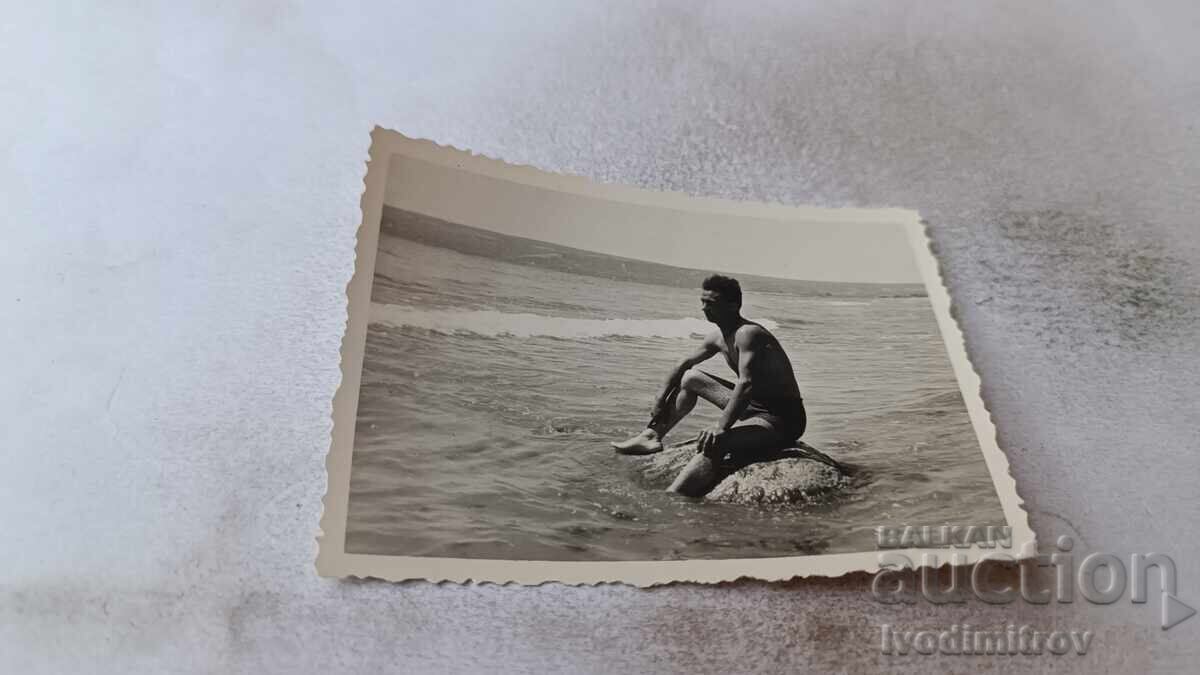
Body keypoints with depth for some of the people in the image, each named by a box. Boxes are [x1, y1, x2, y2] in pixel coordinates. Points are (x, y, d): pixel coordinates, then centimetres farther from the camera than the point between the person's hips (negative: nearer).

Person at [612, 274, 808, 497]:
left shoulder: (748, 333, -23)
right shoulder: (718, 337, 5)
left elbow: (746, 384, -35)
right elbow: (685, 364, 19)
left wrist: (722, 426, -41)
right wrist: (662, 398, 15)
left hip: (783, 420, -9)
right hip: (752, 405, 10)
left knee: (713, 441, -35)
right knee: (690, 378, 16)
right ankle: (652, 436, 21)